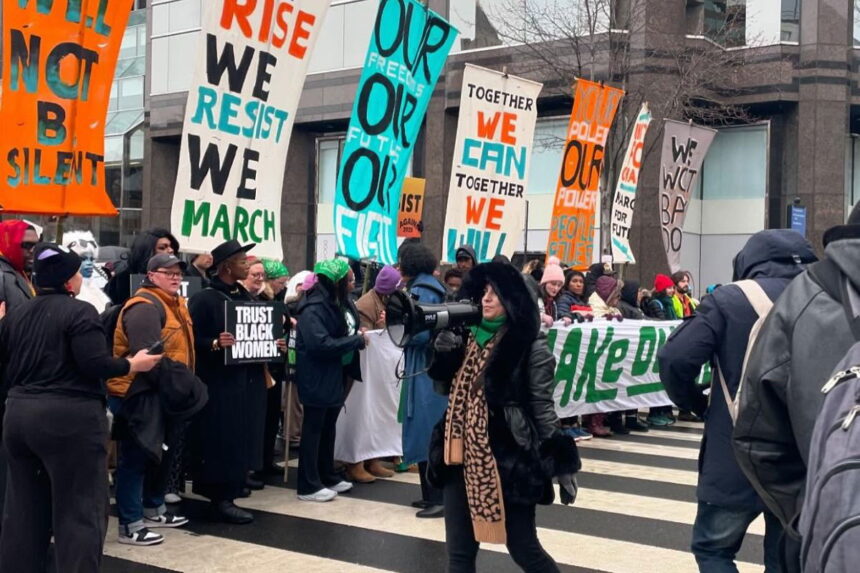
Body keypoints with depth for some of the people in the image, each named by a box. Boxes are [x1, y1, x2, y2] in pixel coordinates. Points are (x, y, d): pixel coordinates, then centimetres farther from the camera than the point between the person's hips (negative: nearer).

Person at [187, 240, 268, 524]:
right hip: (220, 382, -7)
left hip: (248, 379, 7)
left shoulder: (246, 296, 12)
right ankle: (221, 498, 1)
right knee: (223, 438, -5)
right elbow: (192, 338, -14)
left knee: (242, 435, 13)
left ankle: (236, 481, 26)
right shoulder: (204, 298, -10)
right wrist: (215, 344, -30)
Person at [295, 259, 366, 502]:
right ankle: (309, 486, 7)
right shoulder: (313, 308, -21)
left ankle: (328, 477, 29)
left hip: (337, 375, 9)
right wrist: (357, 340, -22)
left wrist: (359, 336, -6)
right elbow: (320, 344, -30)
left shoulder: (342, 302, 6)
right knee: (313, 429, -1)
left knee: (329, 427, 17)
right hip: (317, 377, -9)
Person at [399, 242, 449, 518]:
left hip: (425, 371, -10)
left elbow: (421, 333, -22)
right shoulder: (428, 286, 15)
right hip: (431, 368, 10)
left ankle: (440, 499, -4)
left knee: (427, 433, -7)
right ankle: (431, 495, 19)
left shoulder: (423, 290, -14)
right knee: (430, 433, 13)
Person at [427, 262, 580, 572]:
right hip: (463, 457, 6)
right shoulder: (468, 335, 8)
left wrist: (562, 464, -10)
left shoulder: (531, 346, -10)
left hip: (508, 460, -6)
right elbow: (447, 388, 16)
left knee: (523, 548, 6)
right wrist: (443, 352, -3)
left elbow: (542, 407, -8)